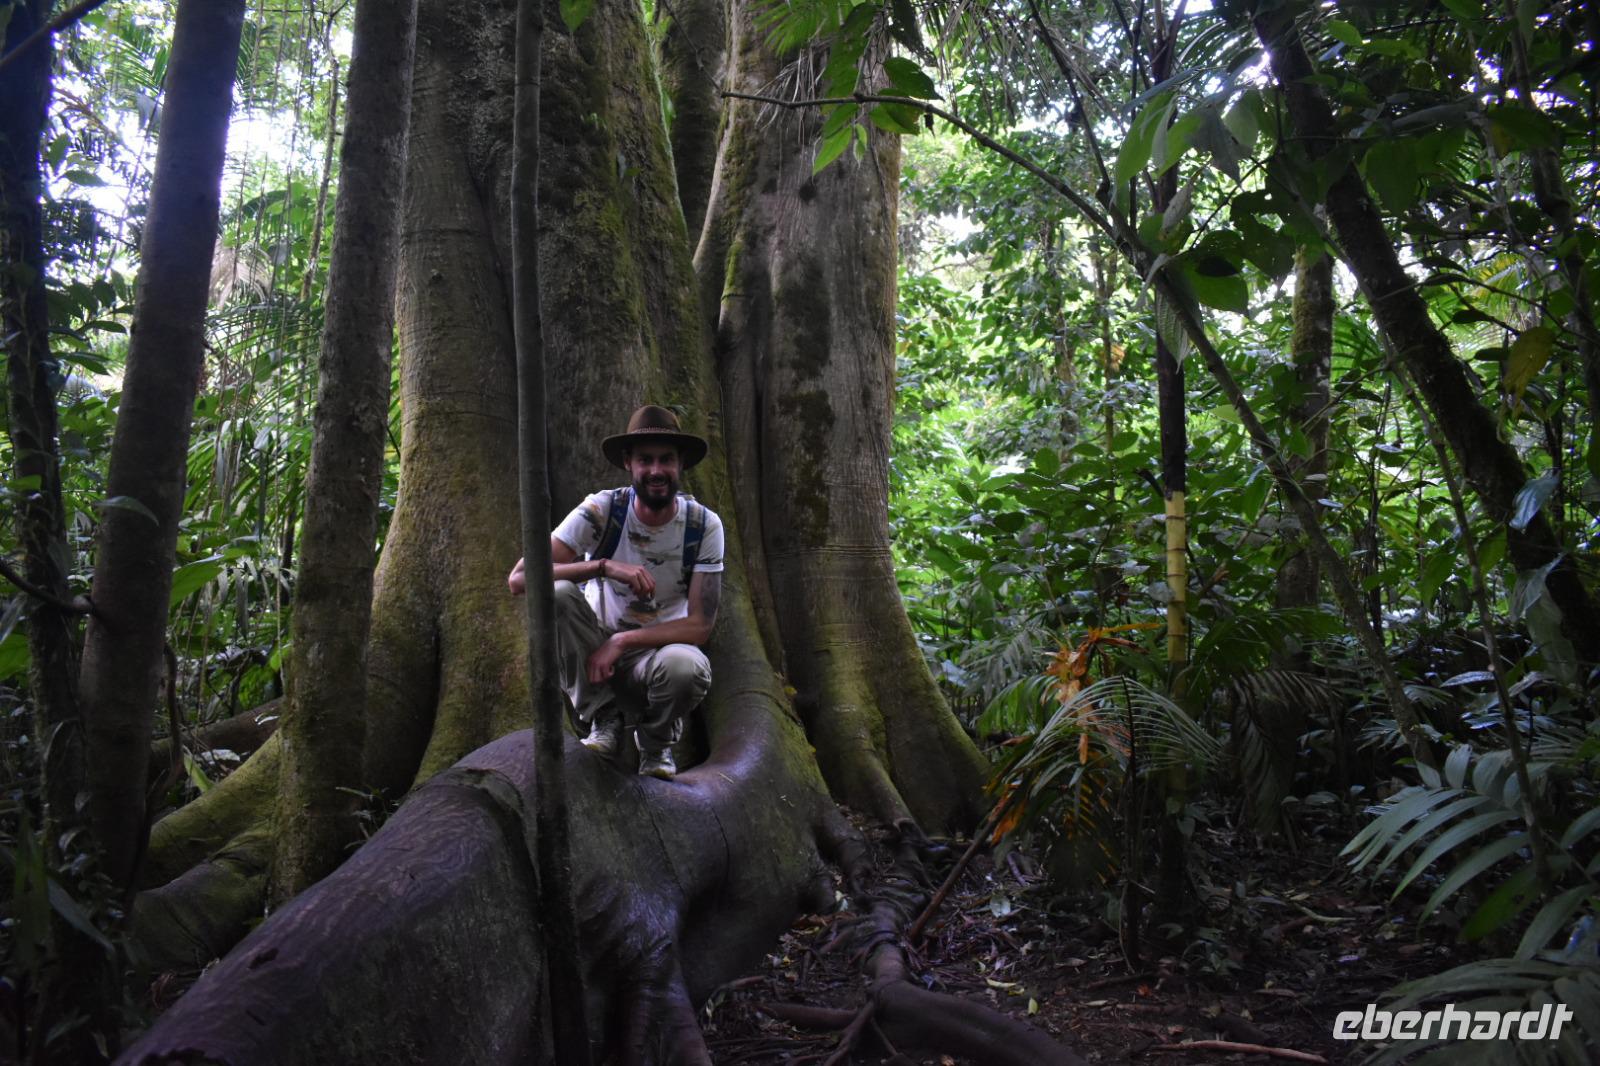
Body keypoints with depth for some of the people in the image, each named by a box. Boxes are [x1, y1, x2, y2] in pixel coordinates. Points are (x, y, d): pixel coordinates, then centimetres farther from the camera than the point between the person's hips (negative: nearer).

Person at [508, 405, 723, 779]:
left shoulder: (704, 525, -13)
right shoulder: (601, 511, -15)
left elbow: (700, 625, -15)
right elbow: (519, 578, -24)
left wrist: (621, 642, -26)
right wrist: (604, 566, -35)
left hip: (657, 650, 0)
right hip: (596, 645, 1)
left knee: (686, 667, -37)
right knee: (556, 593, -30)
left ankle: (656, 739, 0)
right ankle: (604, 716, -10)